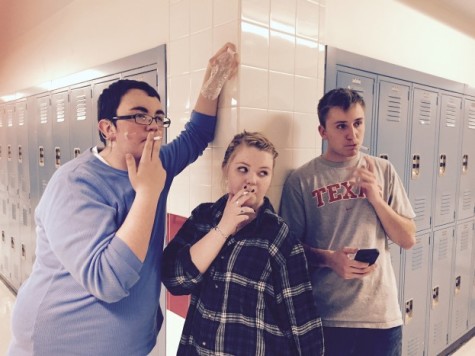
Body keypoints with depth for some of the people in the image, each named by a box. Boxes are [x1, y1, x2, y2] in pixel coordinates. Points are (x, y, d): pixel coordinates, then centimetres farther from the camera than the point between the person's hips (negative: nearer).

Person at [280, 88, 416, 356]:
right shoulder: (301, 180, -8)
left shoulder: (383, 171, 1)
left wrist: (376, 198, -11)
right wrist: (328, 259, -20)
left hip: (382, 314, 3)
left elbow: (408, 239, 3)